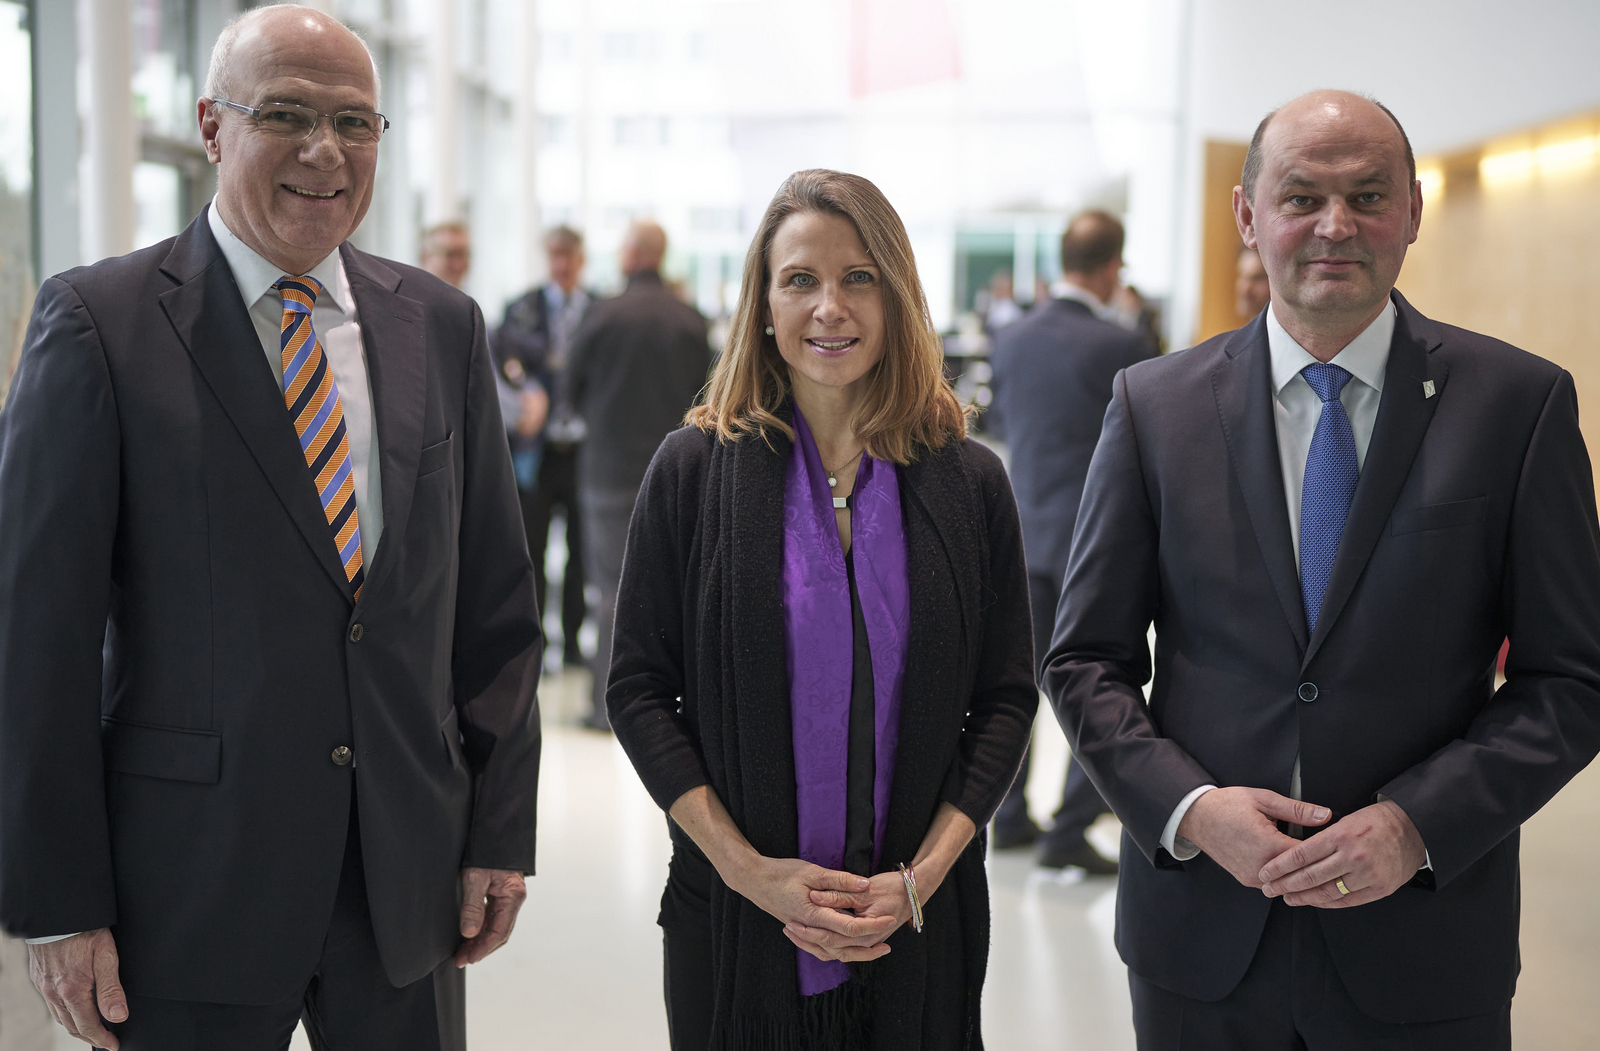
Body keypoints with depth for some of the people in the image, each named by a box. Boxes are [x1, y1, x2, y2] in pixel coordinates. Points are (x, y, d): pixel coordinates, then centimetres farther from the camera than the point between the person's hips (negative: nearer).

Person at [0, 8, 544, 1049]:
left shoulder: (442, 326, 6)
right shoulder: (99, 323, -6)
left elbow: (495, 602, 8)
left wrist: (501, 834, 6)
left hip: (410, 878, 4)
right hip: (191, 888, -3)